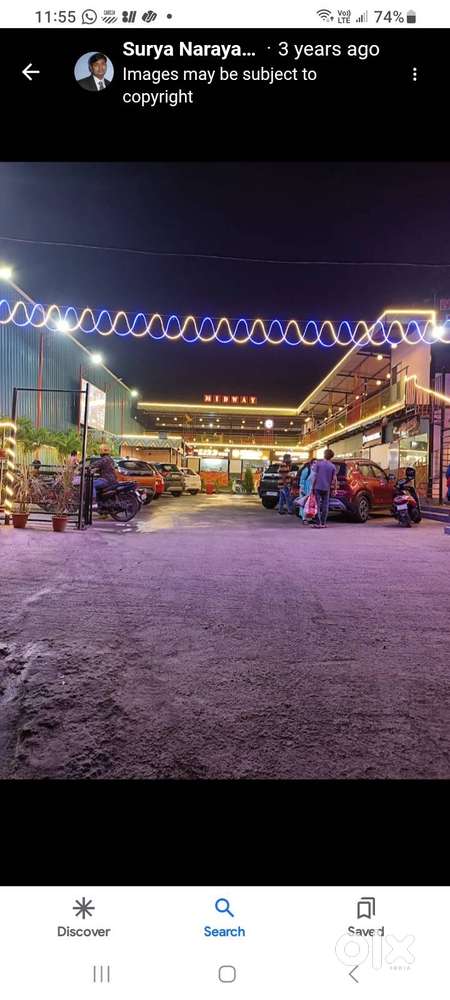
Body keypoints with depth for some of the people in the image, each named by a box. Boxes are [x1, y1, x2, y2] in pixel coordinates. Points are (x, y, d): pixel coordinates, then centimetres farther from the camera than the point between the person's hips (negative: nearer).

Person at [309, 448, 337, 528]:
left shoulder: (318, 463, -4)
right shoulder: (332, 466, 2)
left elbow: (314, 476, -7)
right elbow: (334, 479, 3)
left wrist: (312, 486, -1)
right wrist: (333, 487, 15)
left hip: (318, 487, -2)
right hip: (327, 488, 2)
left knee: (317, 505, 0)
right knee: (325, 506, 8)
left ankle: (318, 523, -3)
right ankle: (323, 523, 10)